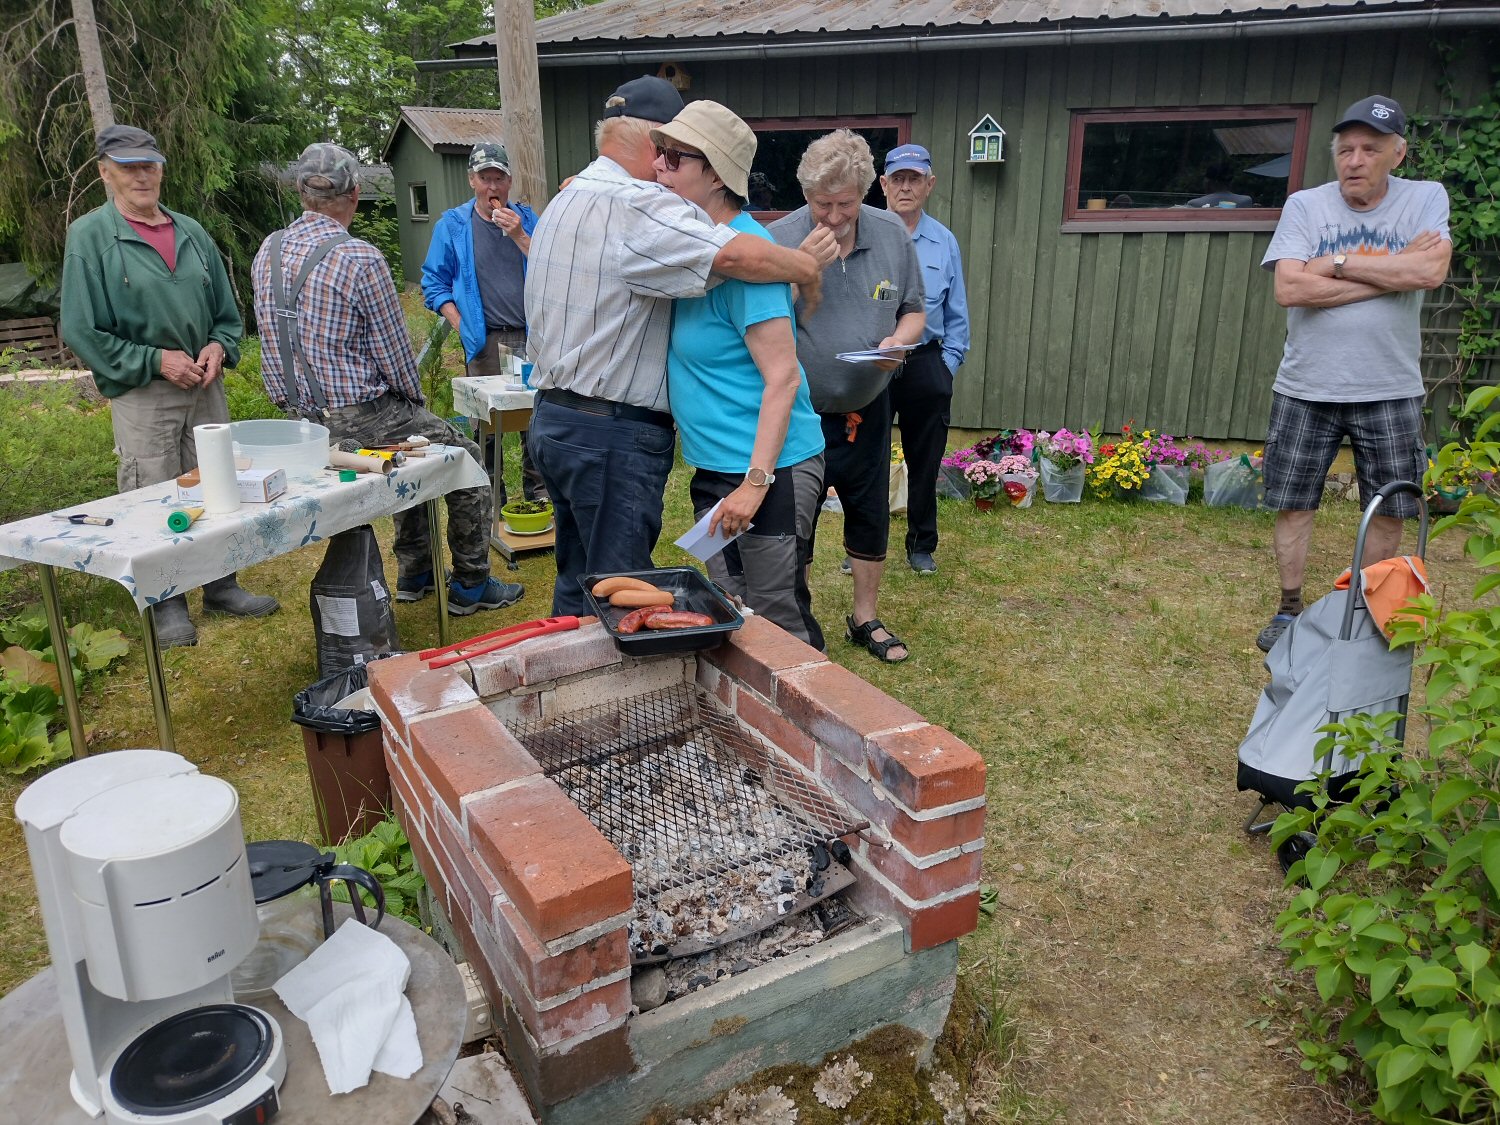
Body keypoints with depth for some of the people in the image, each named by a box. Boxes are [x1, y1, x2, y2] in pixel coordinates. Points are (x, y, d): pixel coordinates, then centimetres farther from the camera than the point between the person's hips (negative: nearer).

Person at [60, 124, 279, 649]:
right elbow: (81, 330, -8)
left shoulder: (192, 233, 8)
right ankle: (167, 605, 15)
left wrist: (219, 347, -6)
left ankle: (221, 586, 26)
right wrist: (155, 360, -14)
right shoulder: (90, 236, -5)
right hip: (140, 395, -4)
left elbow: (227, 313, 15)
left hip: (206, 388, 5)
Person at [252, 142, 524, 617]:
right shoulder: (360, 258, -19)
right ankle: (471, 586, 16)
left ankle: (414, 573, 36)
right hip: (362, 415, -8)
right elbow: (394, 352, -15)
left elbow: (277, 336, 12)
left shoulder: (267, 253, 3)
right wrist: (415, 401, 4)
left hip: (301, 418, 8)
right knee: (466, 458, 12)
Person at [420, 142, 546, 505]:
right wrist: (462, 327, -4)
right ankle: (492, 501, 11)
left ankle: (537, 490, 15)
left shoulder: (527, 219, 11)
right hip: (485, 341, -1)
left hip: (530, 337, 2)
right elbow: (434, 284, 6)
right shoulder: (452, 224, 6)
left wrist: (518, 236, -11)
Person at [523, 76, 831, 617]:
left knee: (578, 583, 19)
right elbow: (736, 255, -29)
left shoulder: (565, 200, 16)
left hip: (554, 416, 10)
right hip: (614, 434, -10)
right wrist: (805, 266, -12)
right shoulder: (634, 206, -17)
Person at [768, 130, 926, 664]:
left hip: (866, 411, 4)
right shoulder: (777, 241, -16)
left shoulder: (892, 235, -3)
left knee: (871, 518, 15)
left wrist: (898, 340, -15)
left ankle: (865, 618, 35)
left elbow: (914, 310, 5)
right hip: (798, 415, -4)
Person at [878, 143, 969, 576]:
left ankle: (921, 545, 25)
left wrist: (948, 366, 3)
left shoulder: (944, 242, 5)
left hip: (926, 366, 2)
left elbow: (957, 315, 10)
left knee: (924, 463, 11)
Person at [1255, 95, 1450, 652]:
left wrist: (1337, 261, -14)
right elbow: (1289, 289, -16)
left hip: (1390, 392, 1)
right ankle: (1290, 610, 20)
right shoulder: (1305, 205, -2)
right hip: (1306, 390, 0)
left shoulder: (1426, 198, 1)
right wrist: (1391, 270, -13)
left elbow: (1431, 271, -18)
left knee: (1389, 511, 8)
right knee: (1294, 503, 4)